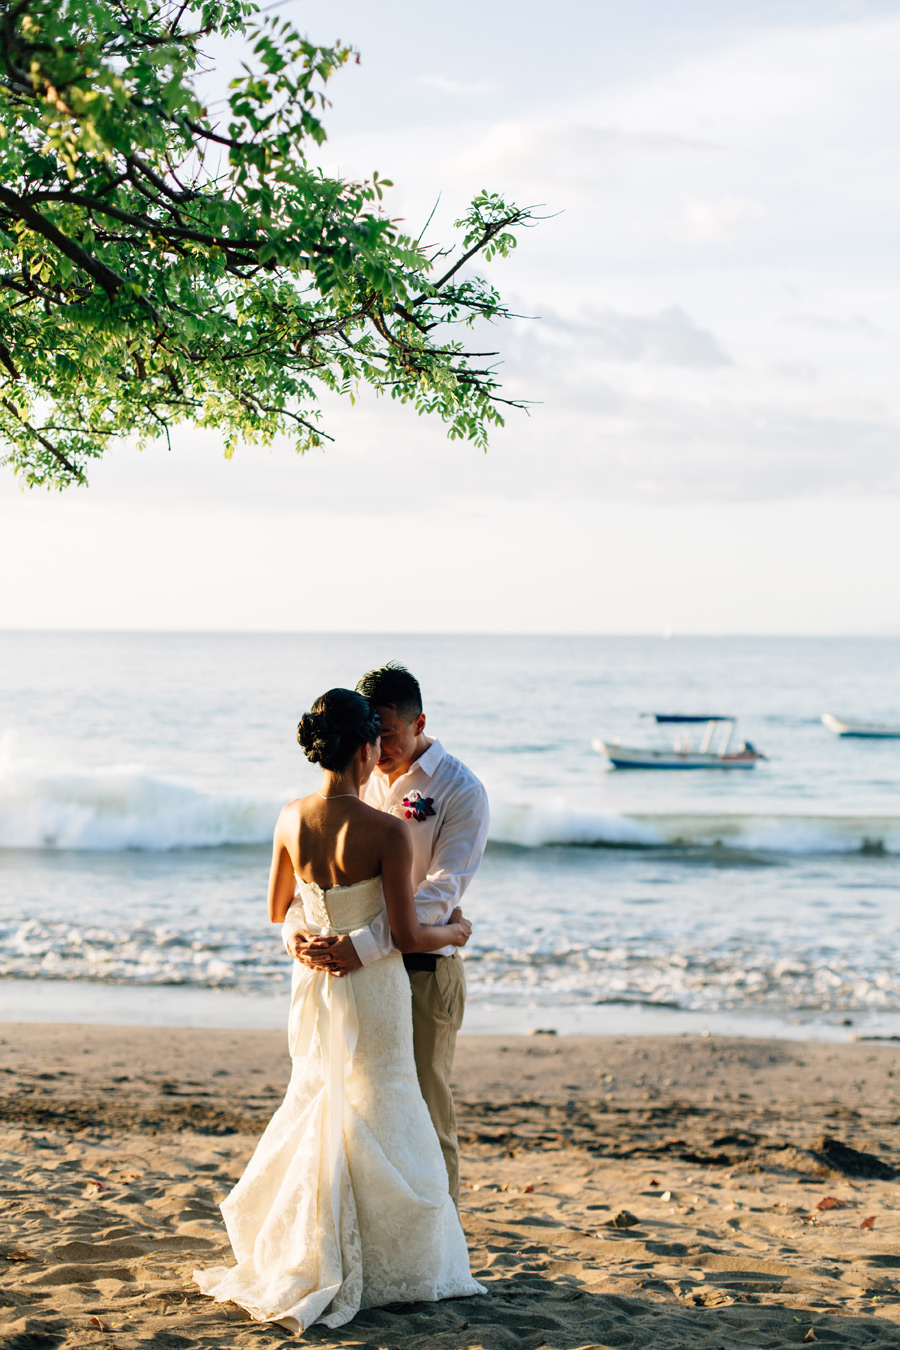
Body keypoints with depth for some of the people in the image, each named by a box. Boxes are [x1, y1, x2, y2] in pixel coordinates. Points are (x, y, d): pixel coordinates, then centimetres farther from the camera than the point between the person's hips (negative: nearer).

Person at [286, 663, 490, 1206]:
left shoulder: (460, 791, -10)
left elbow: (439, 893, -20)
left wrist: (364, 945, -31)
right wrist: (295, 926, -15)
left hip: (422, 969, -5)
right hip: (356, 963, 5)